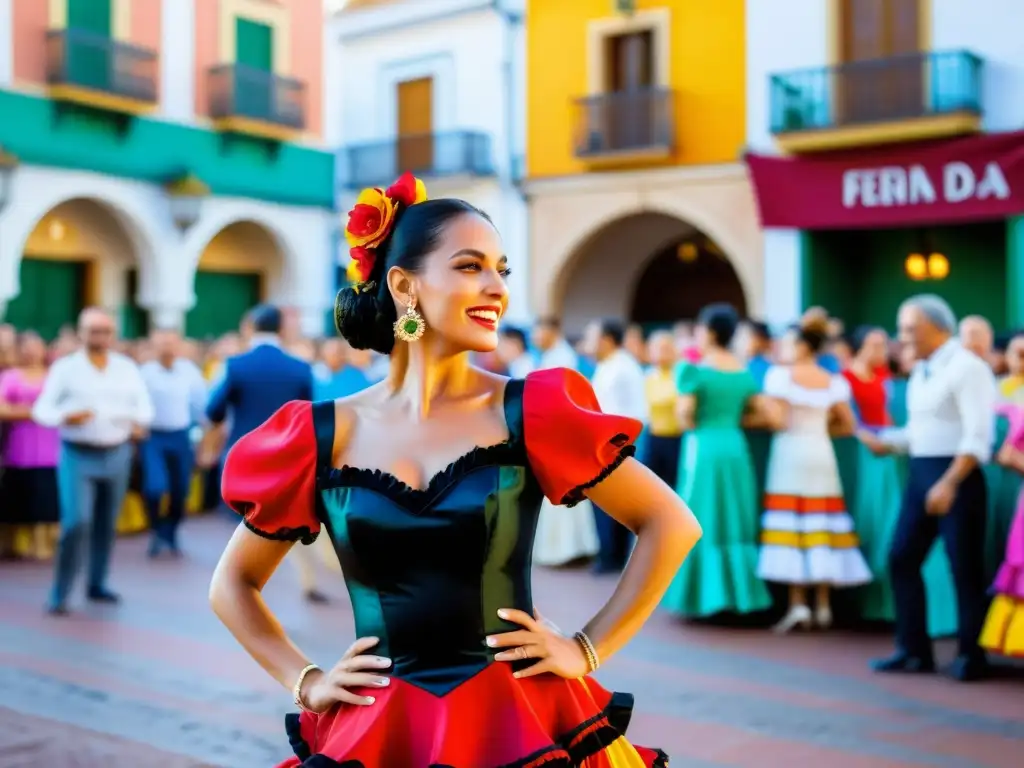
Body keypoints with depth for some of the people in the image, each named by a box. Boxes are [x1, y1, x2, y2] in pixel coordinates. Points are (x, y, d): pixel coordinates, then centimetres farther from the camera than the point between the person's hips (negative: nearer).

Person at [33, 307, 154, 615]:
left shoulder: (127, 368, 7)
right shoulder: (65, 368, -1)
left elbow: (144, 405, 7)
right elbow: (42, 408, -5)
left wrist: (140, 422, -16)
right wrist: (66, 417, -25)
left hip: (117, 454, 3)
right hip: (78, 455, -3)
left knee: (106, 524, 9)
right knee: (76, 522, -13)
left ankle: (97, 584, 24)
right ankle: (60, 593, -3)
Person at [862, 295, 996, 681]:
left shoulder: (967, 367, -12)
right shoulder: (921, 371, 14)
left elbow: (978, 436, -19)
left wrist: (949, 483, -25)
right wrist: (882, 442, 8)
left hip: (956, 475, -8)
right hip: (920, 473, 8)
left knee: (964, 567, 0)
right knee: (901, 558, 6)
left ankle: (970, 656, 12)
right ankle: (914, 650, 15)